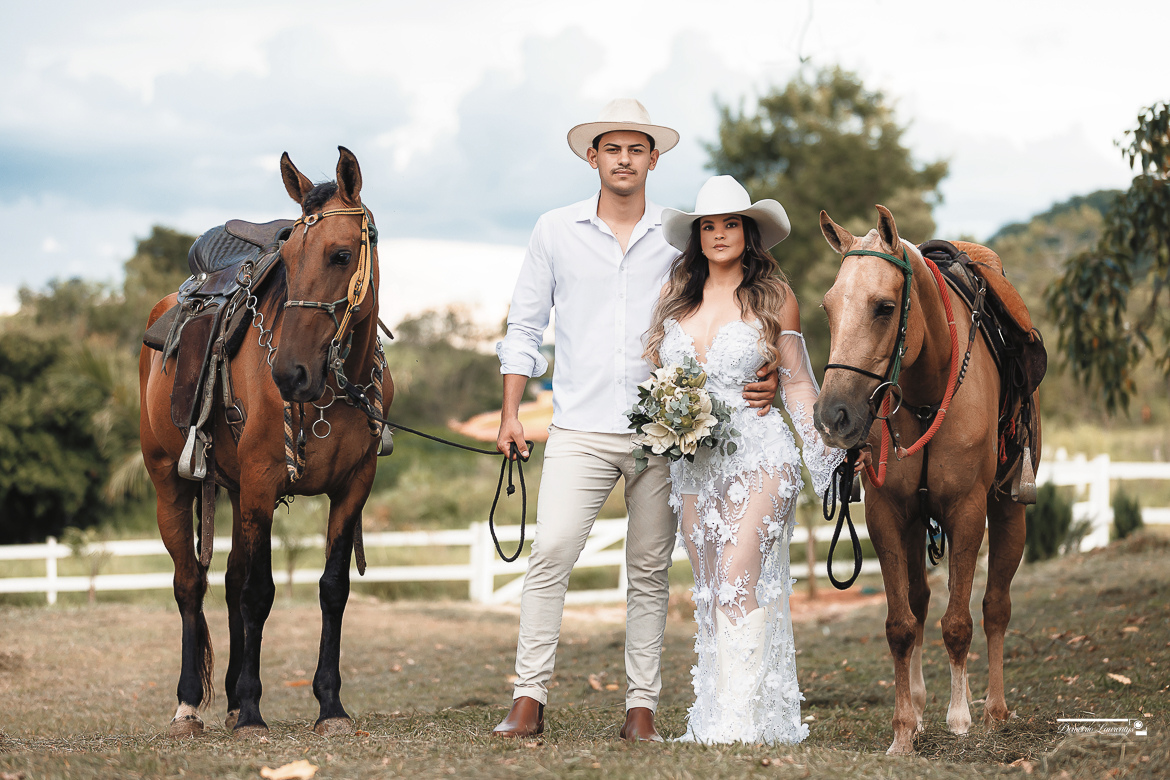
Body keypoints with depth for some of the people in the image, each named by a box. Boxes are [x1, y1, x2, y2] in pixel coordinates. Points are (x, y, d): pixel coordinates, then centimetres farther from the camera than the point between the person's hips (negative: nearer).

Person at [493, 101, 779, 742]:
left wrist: (758, 379, -8)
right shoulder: (556, 232, 7)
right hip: (580, 429, -1)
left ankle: (641, 707, 10)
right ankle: (529, 699, -10)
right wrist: (510, 413, 6)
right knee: (551, 551, -14)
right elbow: (525, 325, 11)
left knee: (649, 569, 4)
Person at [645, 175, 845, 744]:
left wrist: (823, 453, -3)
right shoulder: (676, 294, 10)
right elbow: (652, 368, 18)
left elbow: (797, 382, 3)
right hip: (692, 460, 5)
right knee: (709, 593, 7)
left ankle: (738, 719, -17)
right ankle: (712, 716, 13)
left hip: (759, 454, -5)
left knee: (738, 581, -16)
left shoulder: (774, 297, 0)